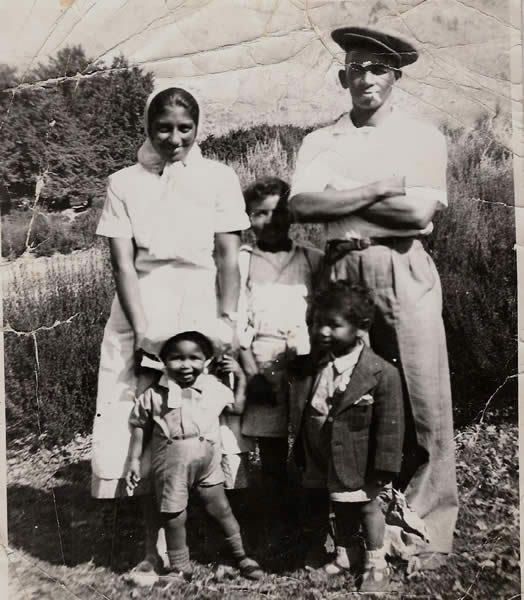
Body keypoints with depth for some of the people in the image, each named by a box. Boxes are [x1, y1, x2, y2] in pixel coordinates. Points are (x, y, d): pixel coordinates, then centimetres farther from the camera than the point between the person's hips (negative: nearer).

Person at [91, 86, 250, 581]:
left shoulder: (218, 178, 5)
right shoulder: (124, 183, 7)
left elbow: (228, 258, 2)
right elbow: (123, 264, 0)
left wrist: (227, 322, -8)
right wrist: (144, 330, -11)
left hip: (202, 312, -1)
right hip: (140, 316, 1)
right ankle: (154, 548, 16)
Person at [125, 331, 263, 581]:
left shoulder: (214, 388, -3)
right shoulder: (154, 395, -9)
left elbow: (237, 408, 9)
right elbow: (140, 428, 1)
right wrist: (134, 460, -1)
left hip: (208, 465, 2)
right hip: (170, 468, -1)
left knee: (222, 510, 13)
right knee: (173, 520, 11)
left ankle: (241, 556, 34)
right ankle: (181, 571, 30)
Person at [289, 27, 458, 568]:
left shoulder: (422, 137, 9)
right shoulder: (319, 142, 14)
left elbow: (420, 211, -7)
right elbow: (301, 205, -5)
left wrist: (340, 200, -4)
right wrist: (383, 188, -7)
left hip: (404, 272, -1)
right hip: (341, 273, 2)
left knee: (421, 399, -1)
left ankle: (429, 524, 14)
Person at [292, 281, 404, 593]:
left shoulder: (383, 373, -22)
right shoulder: (316, 364, -5)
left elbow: (390, 426, -18)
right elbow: (307, 413, 10)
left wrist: (383, 470, -15)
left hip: (358, 462, -5)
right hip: (325, 460, 5)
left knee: (367, 506, 17)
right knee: (341, 508, 23)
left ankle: (376, 565, 37)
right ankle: (344, 556, 44)